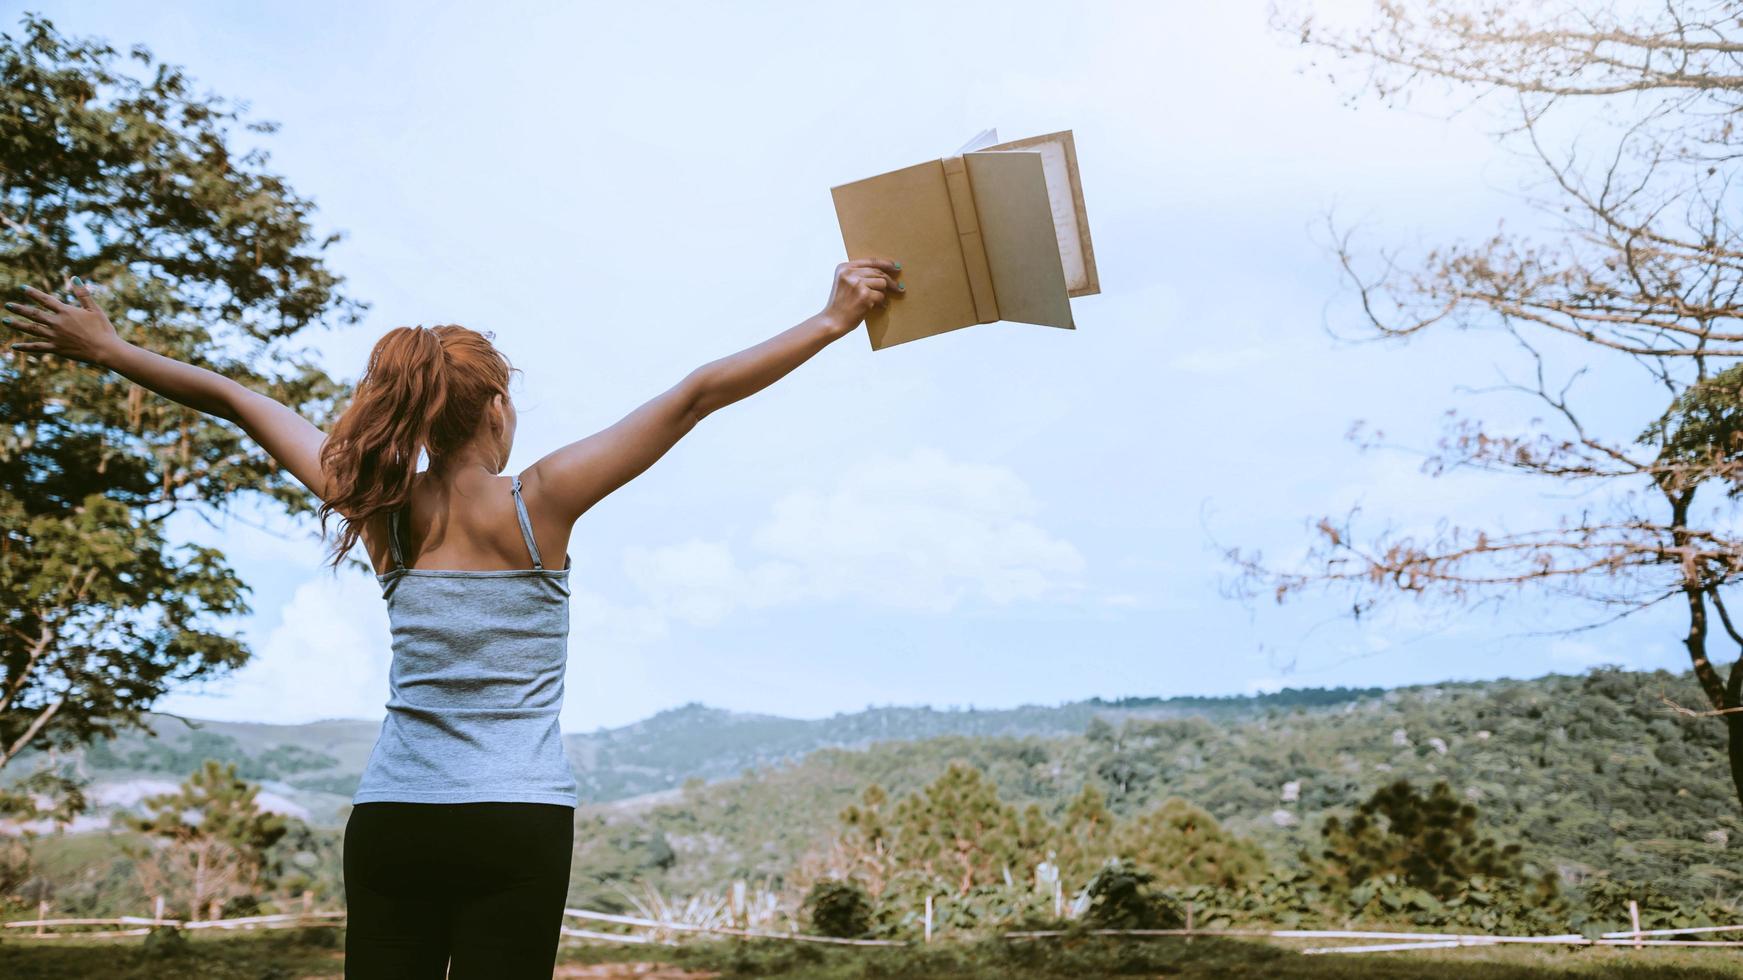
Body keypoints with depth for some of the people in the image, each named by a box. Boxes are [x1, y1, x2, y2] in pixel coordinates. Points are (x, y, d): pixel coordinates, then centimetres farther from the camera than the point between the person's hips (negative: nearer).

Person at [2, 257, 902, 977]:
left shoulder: (384, 510, 3)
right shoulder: (540, 503, -7)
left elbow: (233, 401, 14)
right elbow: (697, 395, -8)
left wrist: (107, 350, 27)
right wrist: (834, 319, -6)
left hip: (388, 819, 4)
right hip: (518, 818, -4)